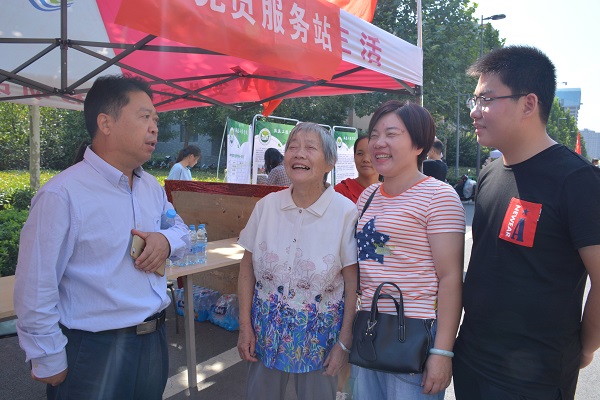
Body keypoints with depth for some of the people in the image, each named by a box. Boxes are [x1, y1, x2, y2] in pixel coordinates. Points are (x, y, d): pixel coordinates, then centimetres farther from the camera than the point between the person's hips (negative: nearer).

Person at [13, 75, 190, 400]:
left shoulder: (152, 186, 4)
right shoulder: (62, 195, -20)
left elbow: (179, 227, 16)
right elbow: (36, 290, -17)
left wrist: (166, 240, -8)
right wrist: (49, 363, -10)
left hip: (154, 338, 7)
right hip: (94, 349, -7)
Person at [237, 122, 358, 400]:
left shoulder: (345, 212, -14)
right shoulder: (266, 205, -6)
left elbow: (353, 284, -9)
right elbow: (247, 267, 2)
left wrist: (344, 343, -7)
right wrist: (245, 327, 1)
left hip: (320, 335, -2)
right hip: (266, 331, 3)